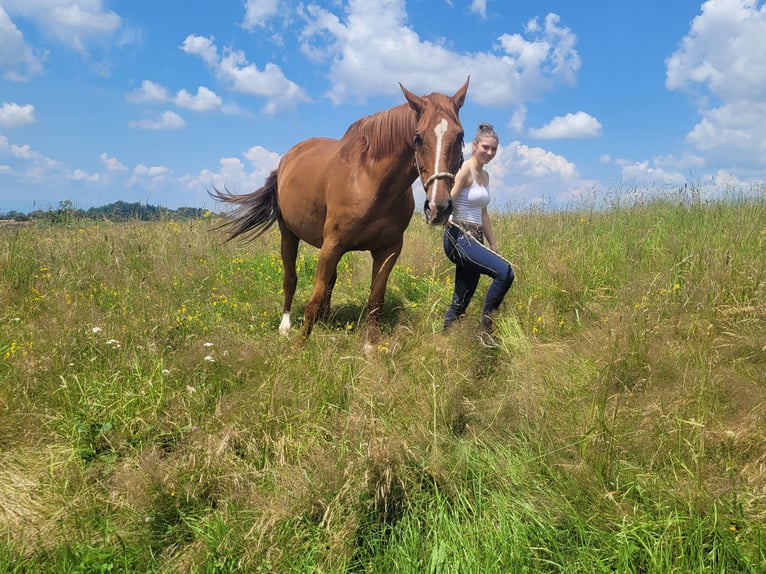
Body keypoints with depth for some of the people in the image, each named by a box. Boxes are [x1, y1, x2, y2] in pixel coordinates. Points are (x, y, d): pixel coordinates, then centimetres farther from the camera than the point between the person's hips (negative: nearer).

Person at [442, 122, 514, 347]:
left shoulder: (485, 175, 17)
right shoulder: (465, 169, -9)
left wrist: (494, 246, 23)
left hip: (475, 240, 9)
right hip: (460, 237, -9)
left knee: (461, 301, 10)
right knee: (504, 271, -24)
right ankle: (485, 328, -12)